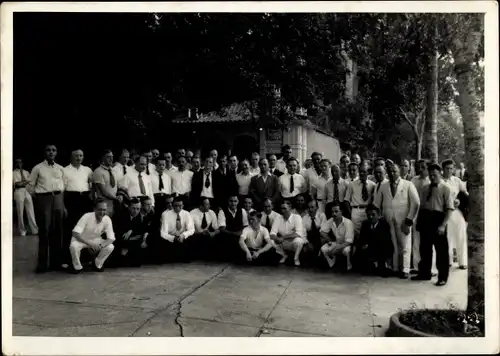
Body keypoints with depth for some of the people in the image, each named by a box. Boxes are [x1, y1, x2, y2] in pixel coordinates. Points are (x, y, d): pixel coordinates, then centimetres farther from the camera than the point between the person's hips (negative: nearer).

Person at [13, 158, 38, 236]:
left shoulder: (26, 172, 15)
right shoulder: (14, 173, 2)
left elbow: (29, 182, 6)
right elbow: (17, 184, -9)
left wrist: (22, 183, -8)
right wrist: (26, 182, -5)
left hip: (27, 191, 3)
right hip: (19, 192, -3)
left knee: (31, 212, 0)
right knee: (20, 213, 3)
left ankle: (34, 230, 0)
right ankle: (22, 230, 13)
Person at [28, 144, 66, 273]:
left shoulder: (61, 169, 10)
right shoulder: (38, 168, -1)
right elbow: (30, 186, 2)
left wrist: (63, 202, 11)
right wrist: (38, 197, 3)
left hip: (58, 199, 4)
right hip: (43, 199, -3)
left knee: (57, 231, 7)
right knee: (44, 231, -2)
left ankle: (56, 262, 16)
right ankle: (43, 263, 8)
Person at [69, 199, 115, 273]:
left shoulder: (107, 219, -21)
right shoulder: (87, 216, -30)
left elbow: (111, 238, -19)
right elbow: (75, 233, -35)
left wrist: (101, 246, -40)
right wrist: (90, 244, -45)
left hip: (96, 240, 3)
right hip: (82, 239, -3)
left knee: (110, 247, -20)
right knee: (73, 246, -34)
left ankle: (97, 264, 6)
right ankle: (77, 267, -6)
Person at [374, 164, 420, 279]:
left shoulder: (408, 185, 4)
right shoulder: (383, 186, 12)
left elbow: (416, 203, 0)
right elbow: (376, 204, 14)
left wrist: (409, 220, -6)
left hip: (403, 222, -2)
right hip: (388, 221, 2)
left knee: (404, 246, 0)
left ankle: (405, 270, 10)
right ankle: (394, 268, 10)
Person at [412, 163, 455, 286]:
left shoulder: (445, 189, -6)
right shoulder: (425, 188, 11)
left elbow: (449, 209, -12)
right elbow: (421, 204, 10)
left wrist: (443, 225, -20)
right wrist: (419, 220, 1)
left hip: (438, 218, -5)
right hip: (425, 219, 6)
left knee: (441, 249, 5)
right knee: (424, 248, 14)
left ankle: (442, 277, 19)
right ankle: (425, 273, 29)